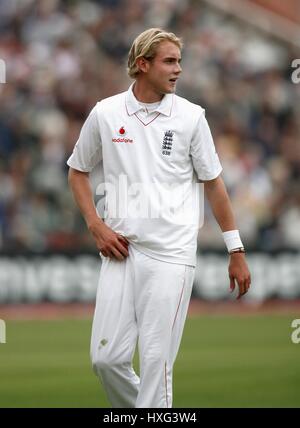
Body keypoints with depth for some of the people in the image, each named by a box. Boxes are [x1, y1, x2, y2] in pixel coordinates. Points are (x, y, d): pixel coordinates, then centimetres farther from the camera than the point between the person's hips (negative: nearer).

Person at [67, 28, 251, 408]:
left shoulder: (191, 116, 1)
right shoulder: (105, 113, 4)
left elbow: (213, 184, 8)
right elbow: (77, 172, 17)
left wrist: (236, 252, 7)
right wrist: (96, 226, 3)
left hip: (171, 254, -2)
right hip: (121, 250, 2)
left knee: (156, 359, -6)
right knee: (107, 357, -1)